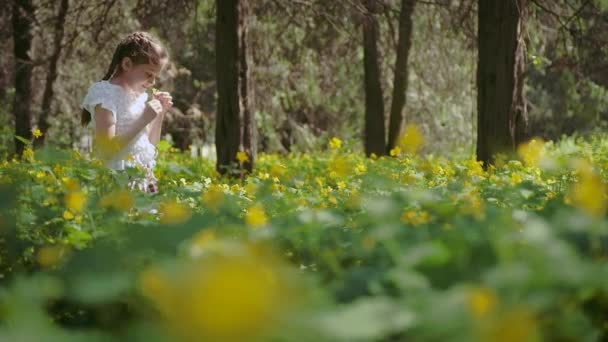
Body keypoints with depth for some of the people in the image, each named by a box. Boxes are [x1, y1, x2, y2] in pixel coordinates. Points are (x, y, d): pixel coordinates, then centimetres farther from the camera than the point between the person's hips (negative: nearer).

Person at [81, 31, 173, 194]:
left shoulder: (140, 94, 12)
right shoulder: (107, 94, -9)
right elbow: (106, 150, -17)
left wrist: (160, 114, 6)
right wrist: (143, 120, -18)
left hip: (145, 181, 7)